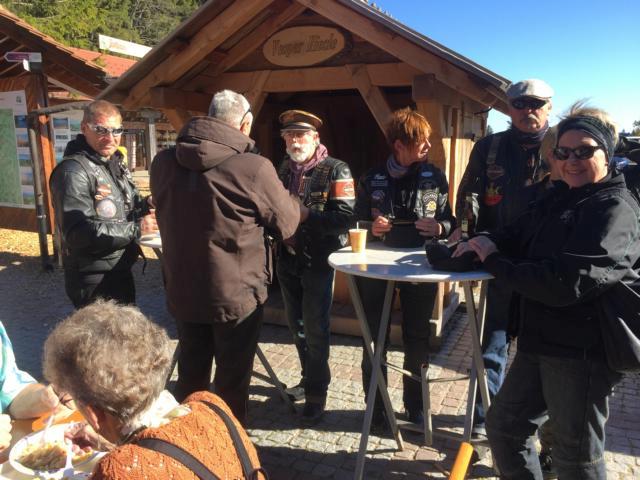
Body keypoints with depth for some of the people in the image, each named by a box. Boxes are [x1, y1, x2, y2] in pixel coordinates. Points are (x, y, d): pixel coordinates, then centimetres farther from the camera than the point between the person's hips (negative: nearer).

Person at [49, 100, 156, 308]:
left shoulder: (115, 164, 10)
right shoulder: (73, 171, -21)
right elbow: (78, 232, -28)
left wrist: (145, 205, -6)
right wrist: (136, 228, -26)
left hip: (121, 271, 9)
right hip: (94, 281, -9)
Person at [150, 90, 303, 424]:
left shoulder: (163, 162, -2)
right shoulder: (254, 168, -20)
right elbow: (286, 224, -6)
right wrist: (300, 208, 15)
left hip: (182, 292, 5)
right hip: (236, 292, -5)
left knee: (190, 375, 22)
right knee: (232, 379, 14)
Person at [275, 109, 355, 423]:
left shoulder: (335, 170, -10)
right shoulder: (283, 169, 10)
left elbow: (345, 217, -20)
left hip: (319, 260, -6)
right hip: (288, 259, 7)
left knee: (314, 329, 1)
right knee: (296, 324, 17)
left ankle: (317, 393, 16)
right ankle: (309, 378, 37)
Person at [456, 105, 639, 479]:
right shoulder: (560, 197, 12)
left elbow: (566, 283, -27)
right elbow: (519, 237, 10)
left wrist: (494, 261, -18)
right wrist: (486, 244, -13)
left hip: (582, 352, -8)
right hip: (541, 343, 8)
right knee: (504, 425, 19)